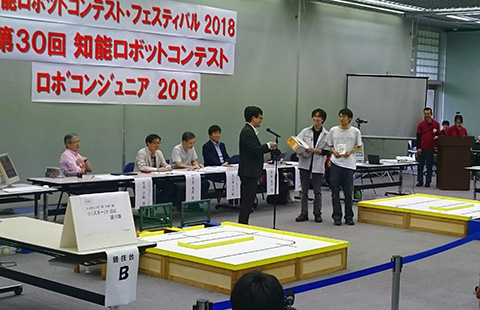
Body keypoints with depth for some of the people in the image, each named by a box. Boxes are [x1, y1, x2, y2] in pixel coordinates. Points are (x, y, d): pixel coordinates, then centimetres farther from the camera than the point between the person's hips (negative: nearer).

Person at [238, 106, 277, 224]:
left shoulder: (249, 130, 17)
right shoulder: (247, 131, -15)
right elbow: (253, 149, -24)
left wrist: (269, 148, 11)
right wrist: (268, 146, -14)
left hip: (249, 171, 11)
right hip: (249, 171, -11)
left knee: (247, 200, 13)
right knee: (248, 200, -8)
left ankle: (242, 224, 17)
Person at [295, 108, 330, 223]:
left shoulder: (327, 134, 0)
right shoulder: (305, 131, 5)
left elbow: (327, 151, -4)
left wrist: (315, 150, -16)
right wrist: (298, 151, -18)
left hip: (318, 165, -1)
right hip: (305, 163, 1)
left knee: (317, 191, 5)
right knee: (304, 190, 6)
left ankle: (317, 214, 16)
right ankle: (304, 213, 13)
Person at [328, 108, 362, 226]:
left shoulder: (355, 131, 1)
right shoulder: (333, 130, 5)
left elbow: (359, 147, 7)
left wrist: (351, 151, -11)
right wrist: (334, 152, -7)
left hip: (349, 164, -1)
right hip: (335, 163, 1)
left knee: (348, 192, 4)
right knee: (335, 191, 1)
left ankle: (349, 216, 15)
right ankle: (337, 216, 9)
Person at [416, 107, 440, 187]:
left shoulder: (436, 124, 5)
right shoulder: (421, 124, 0)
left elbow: (438, 135, 15)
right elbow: (418, 137, 0)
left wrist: (437, 137, -9)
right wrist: (418, 148, -7)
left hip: (431, 149, 1)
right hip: (422, 149, -1)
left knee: (429, 166, 5)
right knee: (420, 166, 4)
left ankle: (428, 182, 12)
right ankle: (420, 181, 12)